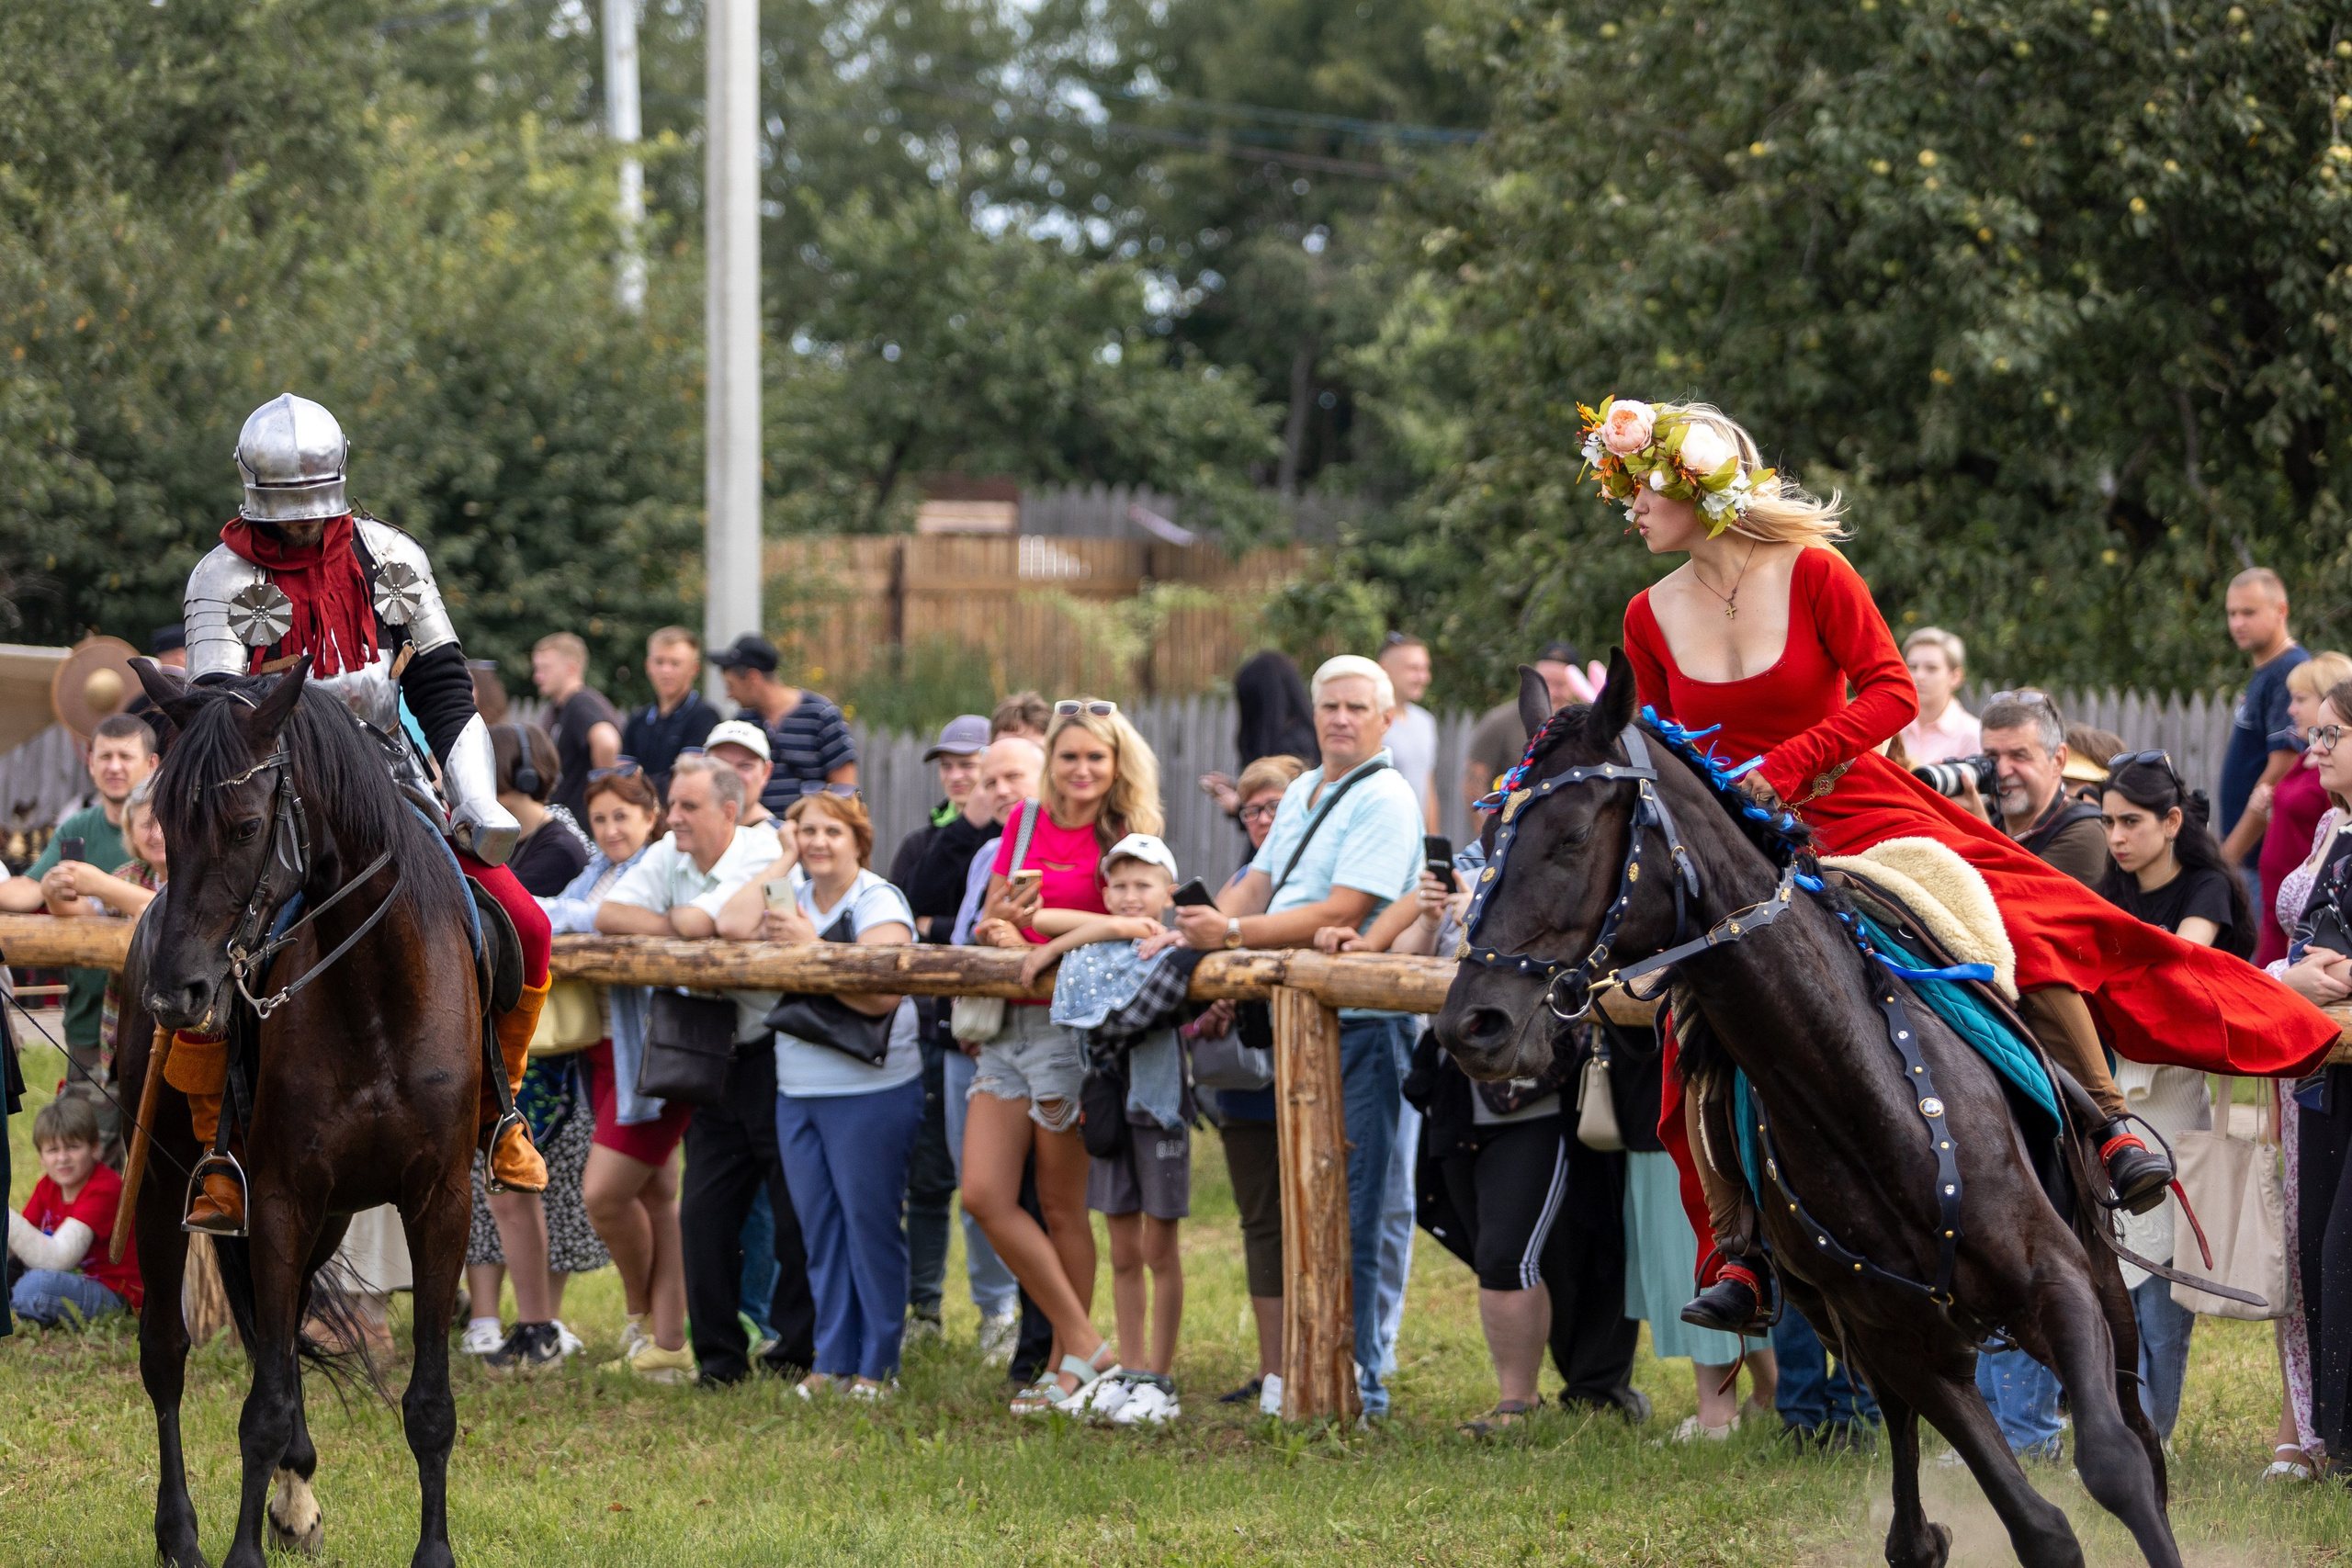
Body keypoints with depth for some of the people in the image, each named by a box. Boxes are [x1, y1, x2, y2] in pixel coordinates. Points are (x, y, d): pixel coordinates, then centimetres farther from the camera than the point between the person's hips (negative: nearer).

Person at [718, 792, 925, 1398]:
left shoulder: (879, 903, -8)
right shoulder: (794, 896, 12)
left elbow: (882, 994, -21)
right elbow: (732, 924, -7)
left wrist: (812, 947, -25)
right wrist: (782, 862, -1)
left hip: (870, 1091, -7)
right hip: (798, 1092, 7)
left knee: (870, 1224, -2)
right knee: (819, 1229, 9)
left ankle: (878, 1364, 5)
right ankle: (832, 1359, 16)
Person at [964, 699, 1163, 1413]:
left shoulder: (1124, 839, -4)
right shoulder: (1025, 822, 11)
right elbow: (987, 924, 16)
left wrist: (1036, 941, -18)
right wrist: (1000, 921, -7)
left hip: (1073, 1024, -6)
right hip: (1008, 1024, 6)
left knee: (1061, 1206, -1)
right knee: (983, 1194, -4)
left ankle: (1067, 1363, 10)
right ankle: (1085, 1343, 3)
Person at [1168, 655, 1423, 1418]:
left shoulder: (1385, 801, -9)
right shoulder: (1302, 793, 19)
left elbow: (1342, 911, -18)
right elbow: (1257, 885, 21)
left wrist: (1233, 934, -20)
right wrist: (1194, 934, 3)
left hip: (1359, 1025, -9)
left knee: (1348, 1214, -8)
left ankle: (1356, 1381, -5)